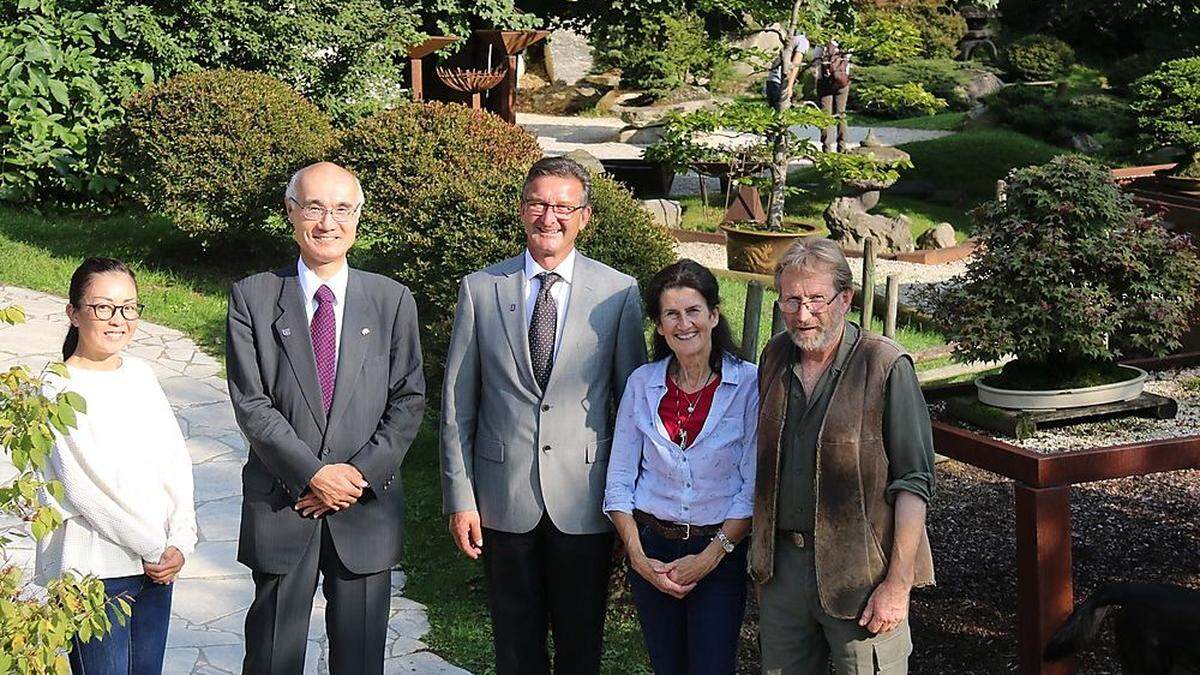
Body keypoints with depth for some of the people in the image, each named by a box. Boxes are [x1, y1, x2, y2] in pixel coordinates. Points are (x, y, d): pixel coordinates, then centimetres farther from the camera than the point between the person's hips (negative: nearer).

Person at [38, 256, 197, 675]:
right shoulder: (59, 390, -11)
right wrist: (155, 548, -10)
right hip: (92, 573, -6)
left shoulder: (141, 374, 7)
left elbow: (176, 461, 6)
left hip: (156, 565, 6)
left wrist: (180, 542, -6)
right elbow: (85, 488, -15)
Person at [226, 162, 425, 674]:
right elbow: (251, 404, -7)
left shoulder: (392, 300, 3)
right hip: (280, 506, -1)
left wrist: (360, 475, -11)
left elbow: (408, 400, 0)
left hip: (367, 507, 1)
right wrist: (313, 474, -14)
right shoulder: (253, 298, -1)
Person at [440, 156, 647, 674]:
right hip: (503, 498, 1)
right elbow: (457, 404, 3)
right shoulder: (480, 289, 1)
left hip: (584, 499, 0)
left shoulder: (618, 292, -2)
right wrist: (460, 497, -1)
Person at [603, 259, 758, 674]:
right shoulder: (643, 384, 0)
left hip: (721, 550, -2)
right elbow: (619, 482, 2)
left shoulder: (749, 384, -8)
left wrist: (711, 556, -13)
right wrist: (638, 557, -7)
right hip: (651, 548, 3)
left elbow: (755, 488, -8)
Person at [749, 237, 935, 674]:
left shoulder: (886, 367, -12)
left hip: (858, 571, -5)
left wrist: (898, 584, -15)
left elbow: (914, 484, -12)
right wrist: (759, 555, 13)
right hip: (781, 567, 5)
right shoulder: (775, 356, 7)